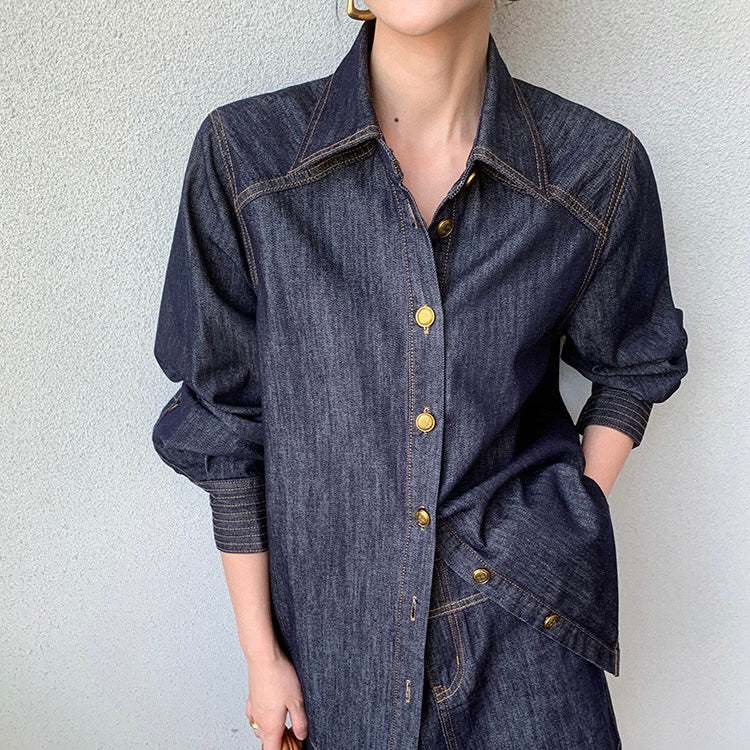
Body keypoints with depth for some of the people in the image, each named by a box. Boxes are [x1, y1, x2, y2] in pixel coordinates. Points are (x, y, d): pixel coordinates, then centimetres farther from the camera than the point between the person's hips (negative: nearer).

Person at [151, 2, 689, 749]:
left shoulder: (599, 168, -10)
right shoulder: (242, 155, -12)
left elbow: (634, 365, 8)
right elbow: (225, 425, -6)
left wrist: (572, 531, -3)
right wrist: (260, 652, 0)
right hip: (337, 631, 1)